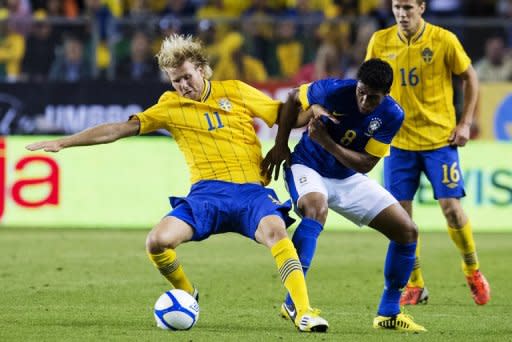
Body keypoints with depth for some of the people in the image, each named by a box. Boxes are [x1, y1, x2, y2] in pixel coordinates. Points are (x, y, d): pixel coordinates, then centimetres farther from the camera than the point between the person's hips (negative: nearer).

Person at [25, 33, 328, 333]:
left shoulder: (235, 92, 11)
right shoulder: (171, 106, 13)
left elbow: (285, 115, 18)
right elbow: (119, 129, 12)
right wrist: (63, 143, 9)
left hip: (251, 190, -2)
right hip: (207, 192, 2)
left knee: (275, 229, -34)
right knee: (158, 241, -22)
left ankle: (304, 312, -34)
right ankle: (186, 295, 10)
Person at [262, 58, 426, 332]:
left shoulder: (392, 116, -15)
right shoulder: (333, 90, -23)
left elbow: (365, 164, -16)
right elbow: (293, 98, -4)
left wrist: (327, 142, -28)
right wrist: (280, 145, -5)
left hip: (349, 179, 5)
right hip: (308, 168, -5)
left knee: (407, 230, -3)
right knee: (316, 208, -39)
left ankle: (388, 312, 11)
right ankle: (293, 303, -38)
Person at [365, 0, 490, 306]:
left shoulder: (444, 40, -8)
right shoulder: (380, 42, -1)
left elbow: (470, 78, 4)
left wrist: (465, 123, -1)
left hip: (440, 138, -2)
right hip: (399, 140, 2)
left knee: (451, 207, -7)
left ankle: (473, 271, 17)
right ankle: (415, 285, 12)